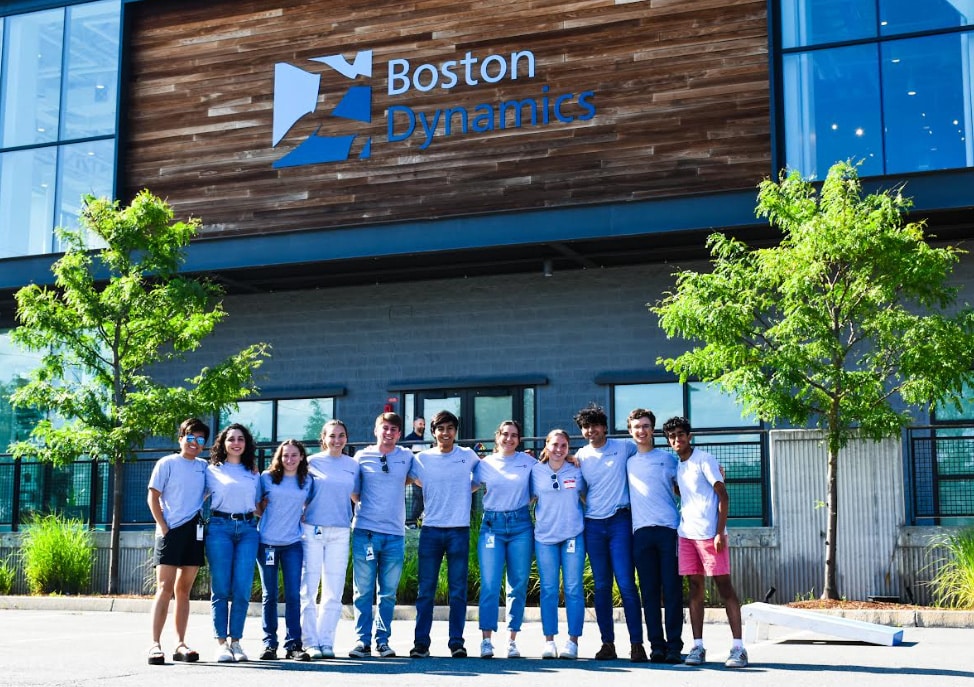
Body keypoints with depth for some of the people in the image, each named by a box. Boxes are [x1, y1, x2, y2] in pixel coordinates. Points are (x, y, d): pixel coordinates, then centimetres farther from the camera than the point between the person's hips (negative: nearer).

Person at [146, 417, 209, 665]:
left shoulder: (204, 467, 12)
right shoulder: (167, 464, 0)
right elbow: (153, 497, -2)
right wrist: (164, 527, -9)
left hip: (194, 531, 5)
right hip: (170, 531, -4)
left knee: (184, 590, 8)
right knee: (165, 588, -9)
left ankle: (180, 644, 11)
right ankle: (155, 644, -9)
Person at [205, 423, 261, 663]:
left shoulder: (253, 474, 19)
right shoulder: (212, 470, 10)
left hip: (247, 530, 2)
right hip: (219, 528, -2)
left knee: (242, 589, -4)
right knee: (221, 589, -5)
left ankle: (235, 641, 4)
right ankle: (221, 643, -1)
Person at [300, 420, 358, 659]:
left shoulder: (352, 465, 10)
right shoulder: (312, 462, 3)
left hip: (340, 533, 2)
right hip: (312, 530, -2)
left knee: (334, 592, 3)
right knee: (308, 589, -3)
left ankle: (326, 641, 11)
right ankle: (310, 642, 4)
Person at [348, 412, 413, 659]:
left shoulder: (406, 457, 7)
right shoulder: (362, 457, 5)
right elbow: (353, 492, 9)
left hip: (395, 534, 1)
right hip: (365, 531, -1)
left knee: (388, 592, 6)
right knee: (363, 590, 1)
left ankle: (383, 640, 14)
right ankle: (362, 640, 7)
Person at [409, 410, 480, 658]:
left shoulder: (468, 456, 5)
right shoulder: (421, 458, 4)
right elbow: (413, 478, 18)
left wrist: (467, 489, 9)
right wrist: (438, 493, 8)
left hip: (459, 530, 0)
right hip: (431, 529, 1)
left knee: (458, 591, 2)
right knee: (425, 590, 1)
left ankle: (456, 642, 8)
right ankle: (421, 642, 6)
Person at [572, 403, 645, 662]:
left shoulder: (624, 447, 3)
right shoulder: (580, 456, 8)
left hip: (619, 521, -3)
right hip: (593, 524, 3)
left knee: (626, 584, -8)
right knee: (601, 586, 5)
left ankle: (636, 643, -4)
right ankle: (607, 643, 11)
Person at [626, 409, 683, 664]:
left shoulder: (668, 458, 13)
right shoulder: (627, 462, 17)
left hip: (669, 528, -2)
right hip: (641, 531, 2)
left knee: (672, 590, -3)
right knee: (649, 591, 1)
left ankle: (674, 646, 1)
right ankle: (656, 645, 6)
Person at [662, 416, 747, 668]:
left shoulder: (704, 460, -5)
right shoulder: (677, 466, 15)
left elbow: (723, 496, -10)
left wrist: (720, 532, -17)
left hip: (709, 532, -7)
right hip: (687, 534, 7)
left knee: (724, 586, -5)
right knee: (695, 587, 5)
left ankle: (738, 647, -5)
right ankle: (698, 646, 7)